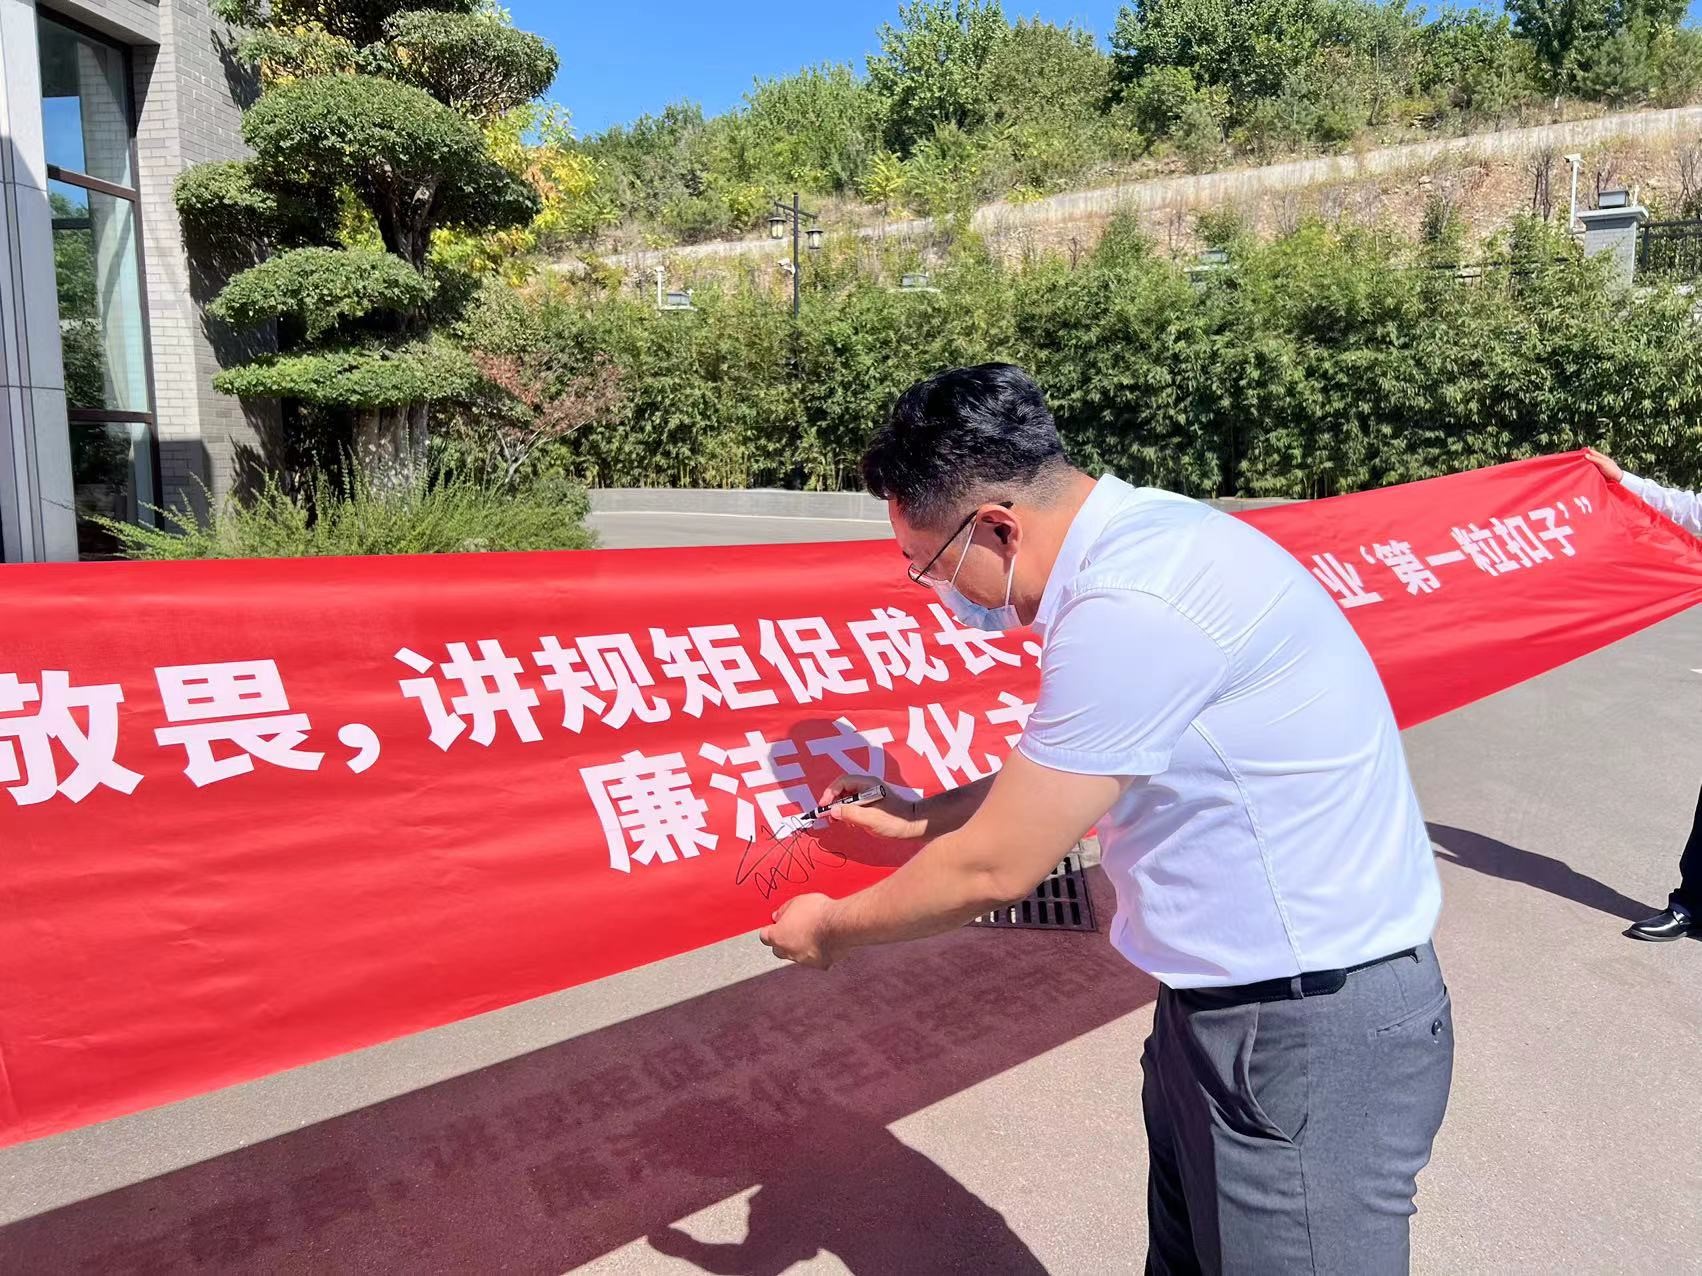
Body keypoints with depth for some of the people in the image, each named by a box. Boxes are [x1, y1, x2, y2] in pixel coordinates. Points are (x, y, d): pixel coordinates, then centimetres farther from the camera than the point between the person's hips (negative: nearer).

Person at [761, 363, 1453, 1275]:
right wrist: (919, 817, 14)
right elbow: (1064, 776, 13)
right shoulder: (1136, 536, 1)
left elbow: (993, 869, -20)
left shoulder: (1132, 610, -29)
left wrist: (831, 929, -4)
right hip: (1227, 1001, 9)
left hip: (1310, 1033, -9)